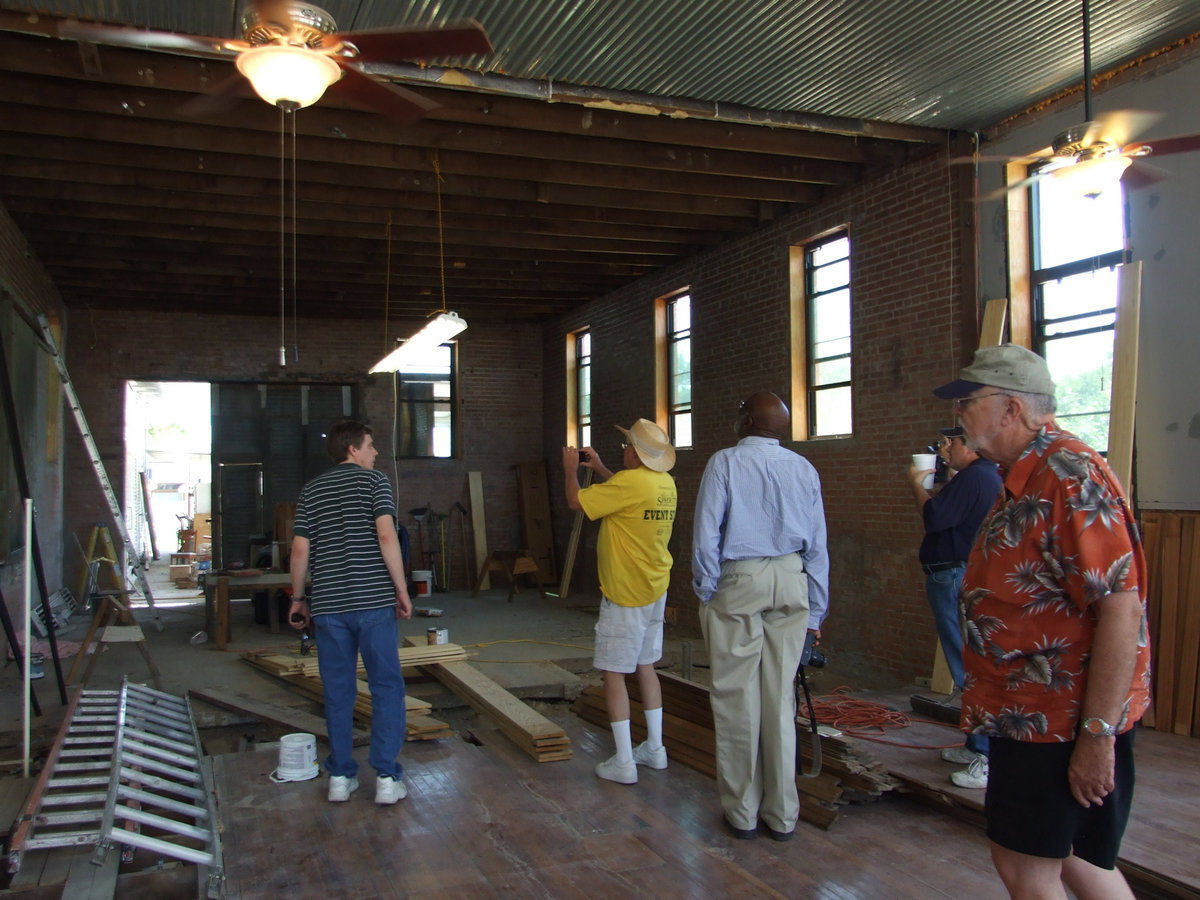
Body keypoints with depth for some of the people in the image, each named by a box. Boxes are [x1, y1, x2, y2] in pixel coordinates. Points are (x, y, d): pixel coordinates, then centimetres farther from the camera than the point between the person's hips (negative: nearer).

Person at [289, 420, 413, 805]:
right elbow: (386, 536, -13)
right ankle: (386, 778, 4)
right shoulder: (374, 480, -1)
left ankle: (340, 777, 17)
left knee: (337, 691, 12)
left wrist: (298, 598, 17)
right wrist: (401, 589, -8)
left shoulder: (311, 490, 11)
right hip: (373, 601, -4)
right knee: (386, 688, 5)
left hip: (328, 604, 4)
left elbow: (300, 549, 6)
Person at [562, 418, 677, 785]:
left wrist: (571, 469, 4)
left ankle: (623, 763, 3)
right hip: (655, 592, 8)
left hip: (625, 596, -8)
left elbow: (576, 501, -15)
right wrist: (598, 467, 28)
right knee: (645, 667, 17)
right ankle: (654, 748, 25)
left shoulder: (630, 481, -22)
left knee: (614, 673, 0)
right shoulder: (665, 483, 4)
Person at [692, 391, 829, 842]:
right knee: (780, 698, 9)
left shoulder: (725, 463, -4)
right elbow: (818, 545, 8)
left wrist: (707, 592, 2)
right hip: (791, 584, 4)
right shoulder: (804, 469, 7)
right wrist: (815, 611, 14)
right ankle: (781, 813, 17)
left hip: (737, 583, -4)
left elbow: (706, 534, -8)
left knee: (737, 698, 4)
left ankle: (742, 811, 13)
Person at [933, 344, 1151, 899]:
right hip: (1029, 710, 10)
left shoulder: (1070, 474, -21)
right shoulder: (1022, 478, 11)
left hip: (1061, 718, -10)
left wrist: (1098, 733, -25)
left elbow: (1122, 608, -26)